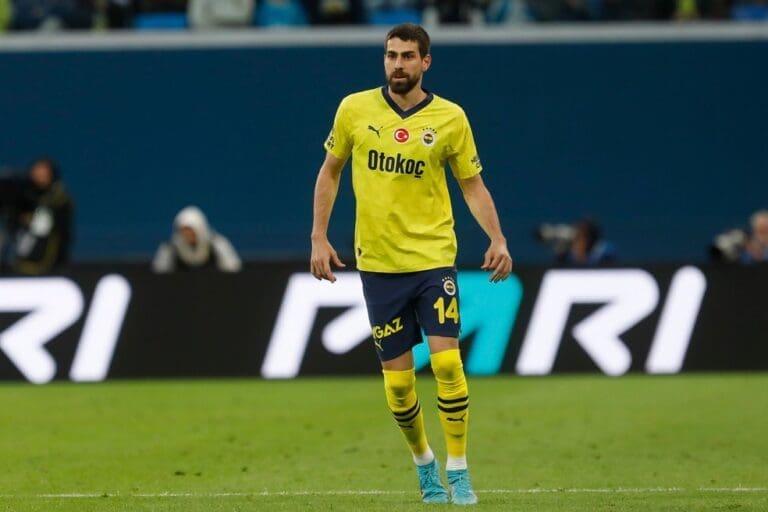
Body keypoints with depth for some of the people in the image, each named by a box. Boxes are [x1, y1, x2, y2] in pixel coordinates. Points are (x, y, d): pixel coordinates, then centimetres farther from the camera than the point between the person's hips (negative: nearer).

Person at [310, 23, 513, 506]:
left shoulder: (450, 118, -1)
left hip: (433, 259, -1)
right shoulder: (355, 109, 1)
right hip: (378, 263, 1)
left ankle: (459, 473, -3)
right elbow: (330, 172, 12)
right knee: (398, 380, 2)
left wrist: (497, 239, -9)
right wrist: (320, 237, 6)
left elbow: (473, 185, 5)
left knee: (446, 361, -14)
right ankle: (425, 466, 24)